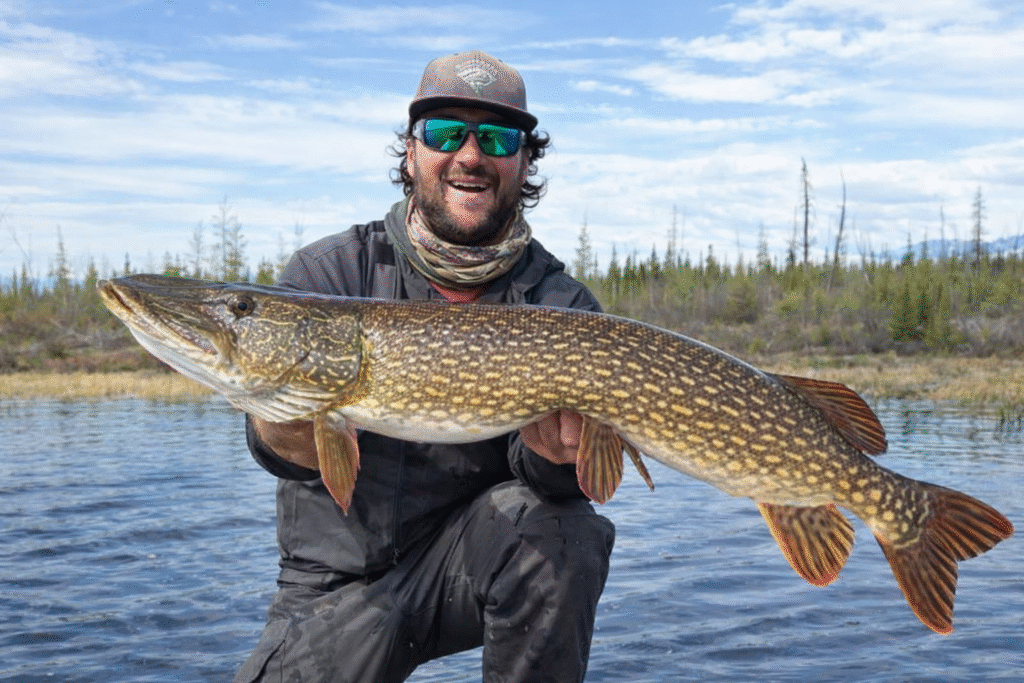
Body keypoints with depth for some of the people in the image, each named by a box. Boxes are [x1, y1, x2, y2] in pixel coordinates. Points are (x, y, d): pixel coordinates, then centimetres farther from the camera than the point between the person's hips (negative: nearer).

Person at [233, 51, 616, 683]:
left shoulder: (561, 306, -6)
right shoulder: (329, 271, -7)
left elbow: (531, 469, -16)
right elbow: (274, 441, -18)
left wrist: (550, 456, -39)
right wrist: (292, 438, -42)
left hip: (470, 561, -1)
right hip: (341, 583, 1)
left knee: (551, 524, -29)